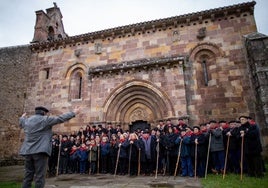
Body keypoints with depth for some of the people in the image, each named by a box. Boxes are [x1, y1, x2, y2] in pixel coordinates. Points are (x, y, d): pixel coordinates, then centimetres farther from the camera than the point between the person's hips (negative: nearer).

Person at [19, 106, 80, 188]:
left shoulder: (27, 120, 15)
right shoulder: (45, 119, -7)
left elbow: (21, 122, 38)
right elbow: (60, 118, -10)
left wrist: (22, 117, 61)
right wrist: (73, 113, -4)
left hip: (27, 151, 7)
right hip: (40, 150, -7)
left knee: (28, 175, 14)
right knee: (40, 176, -2)